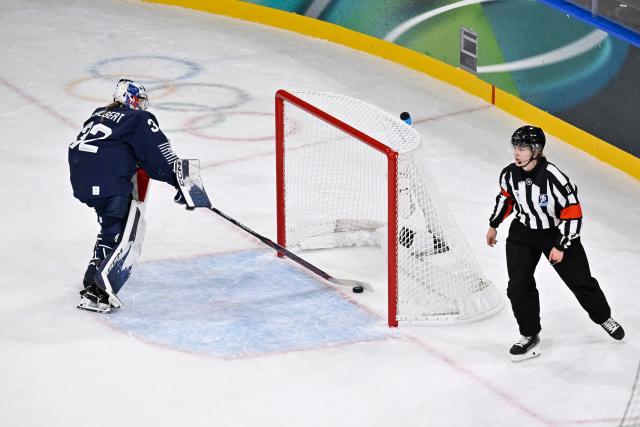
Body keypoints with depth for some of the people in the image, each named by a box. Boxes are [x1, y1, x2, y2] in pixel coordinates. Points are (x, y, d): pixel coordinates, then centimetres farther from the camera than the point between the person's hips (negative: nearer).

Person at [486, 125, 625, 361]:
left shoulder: (554, 177, -30)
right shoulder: (509, 174, -14)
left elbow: (573, 213, -23)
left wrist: (561, 246, -21)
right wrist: (494, 225, 16)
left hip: (558, 233, -4)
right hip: (523, 234, 4)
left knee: (580, 281, 8)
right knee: (518, 286, -6)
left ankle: (603, 317, 36)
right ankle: (530, 335, 10)